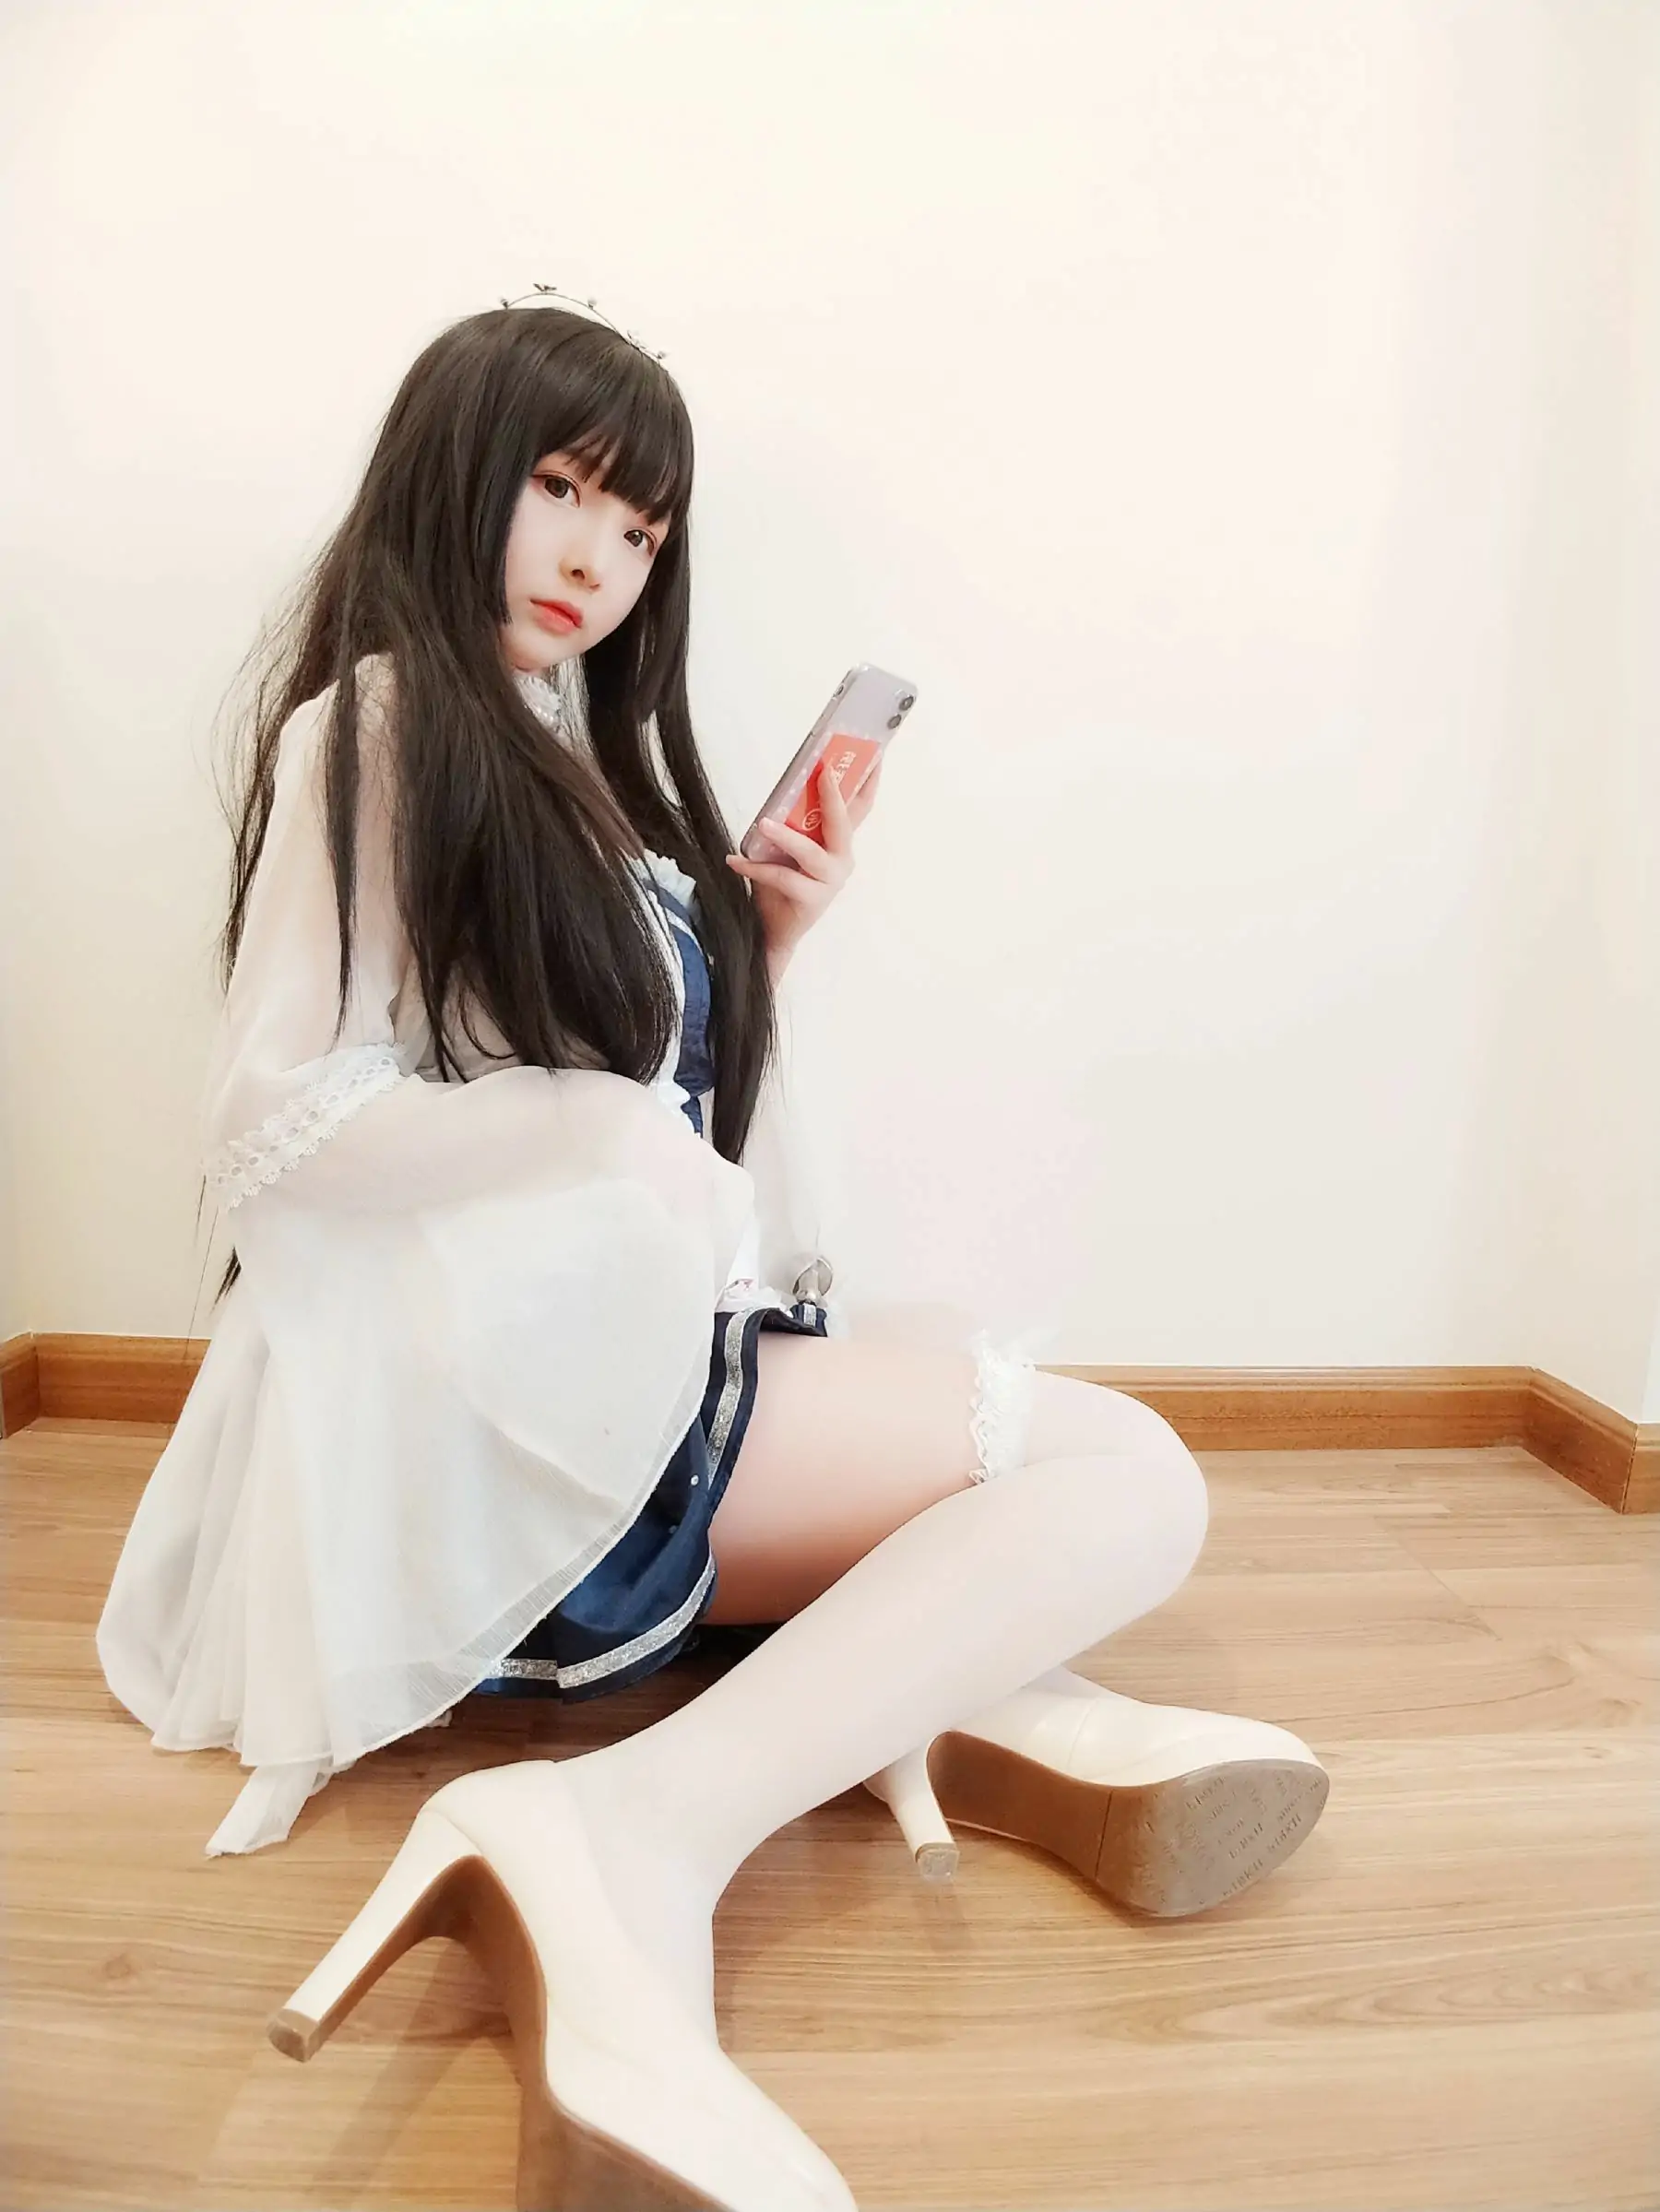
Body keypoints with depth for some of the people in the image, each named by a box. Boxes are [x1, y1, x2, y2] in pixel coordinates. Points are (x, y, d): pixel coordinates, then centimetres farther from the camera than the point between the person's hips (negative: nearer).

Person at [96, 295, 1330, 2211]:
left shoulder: (595, 749, 21)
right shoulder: (384, 724, -3)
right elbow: (265, 1128, -11)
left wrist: (764, 948, 5)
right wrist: (597, 1134, -18)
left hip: (638, 1351, 9)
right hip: (514, 1394, -9)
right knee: (1120, 1475, -19)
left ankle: (970, 1696, -16)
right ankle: (622, 1840, -32)